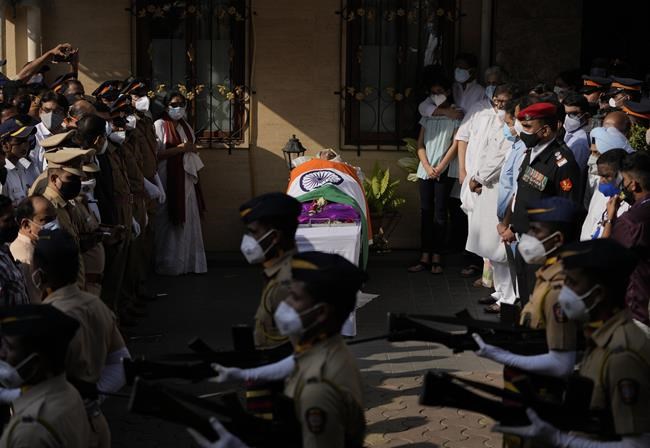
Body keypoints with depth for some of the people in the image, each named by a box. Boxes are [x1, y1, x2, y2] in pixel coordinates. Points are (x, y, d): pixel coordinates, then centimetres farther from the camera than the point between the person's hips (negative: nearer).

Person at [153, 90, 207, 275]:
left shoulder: (186, 126, 17)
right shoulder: (159, 125, -4)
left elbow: (194, 149, 25)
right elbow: (156, 154, -13)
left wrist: (191, 148, 3)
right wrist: (179, 148, -14)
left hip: (186, 179, 7)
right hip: (168, 179, -7)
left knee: (188, 221, 5)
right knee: (169, 223, -6)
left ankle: (189, 262, 10)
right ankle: (169, 265, 0)